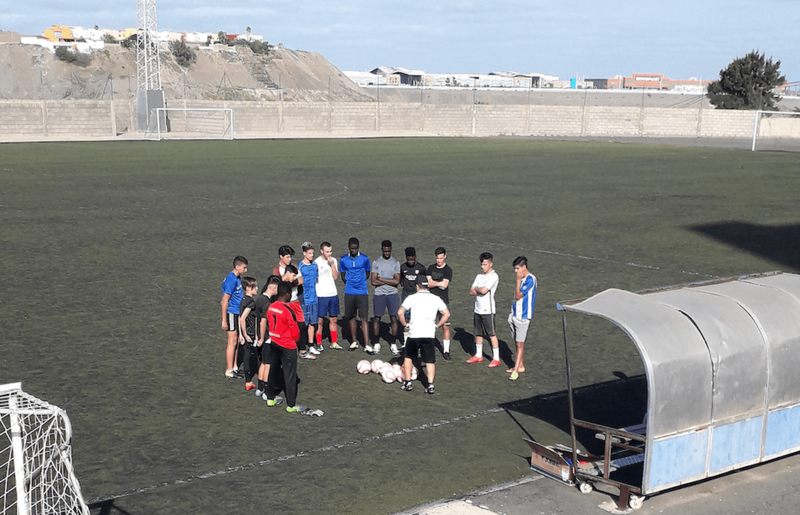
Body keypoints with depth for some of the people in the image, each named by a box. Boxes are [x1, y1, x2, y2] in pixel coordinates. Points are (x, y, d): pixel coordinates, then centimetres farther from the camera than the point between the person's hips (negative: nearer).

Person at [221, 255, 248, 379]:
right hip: (231, 314, -9)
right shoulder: (231, 280, -20)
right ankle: (229, 371, 4)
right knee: (232, 342, -3)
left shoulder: (238, 278, 9)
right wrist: (224, 321, -20)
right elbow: (225, 301, -20)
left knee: (236, 341, 14)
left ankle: (234, 368, 23)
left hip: (237, 313, 9)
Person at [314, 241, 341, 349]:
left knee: (333, 320, 10)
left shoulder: (334, 260, 7)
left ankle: (334, 342, 18)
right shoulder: (316, 262, -6)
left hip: (333, 294, 4)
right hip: (320, 295, -4)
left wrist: (332, 264, -11)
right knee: (320, 321, 0)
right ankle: (318, 343, 8)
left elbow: (336, 277, -2)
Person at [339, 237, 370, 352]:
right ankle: (354, 341, 21)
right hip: (349, 292, 2)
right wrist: (350, 284, 7)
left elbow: (367, 274, 9)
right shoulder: (343, 260, 1)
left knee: (364, 318, -6)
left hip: (362, 292, -2)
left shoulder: (364, 258, -1)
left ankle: (367, 344, -7)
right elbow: (343, 276, 11)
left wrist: (359, 282, 5)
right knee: (351, 317, 9)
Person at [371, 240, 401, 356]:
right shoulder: (376, 262, 2)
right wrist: (390, 281, -7)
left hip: (392, 294, 0)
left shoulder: (395, 263, 3)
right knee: (376, 318, 3)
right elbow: (373, 281, -6)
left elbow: (397, 281, -6)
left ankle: (393, 344, 5)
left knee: (394, 319, -2)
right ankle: (377, 344, 15)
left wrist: (382, 279, -8)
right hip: (379, 295, 0)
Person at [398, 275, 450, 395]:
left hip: (414, 334, -1)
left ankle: (408, 383, 18)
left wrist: (405, 324, 6)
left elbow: (400, 312, -9)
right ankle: (430, 385, -3)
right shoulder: (436, 299, 9)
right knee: (430, 361, 7)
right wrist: (437, 325, 11)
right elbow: (447, 314, 4)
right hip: (430, 334, 1)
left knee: (407, 357, 18)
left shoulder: (411, 298, 1)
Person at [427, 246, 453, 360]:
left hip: (443, 301, -3)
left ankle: (446, 350, 3)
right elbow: (428, 283, -2)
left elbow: (444, 285, -16)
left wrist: (432, 282, -11)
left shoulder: (448, 270, -4)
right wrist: (438, 283, -16)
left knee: (445, 326, -3)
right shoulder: (431, 268, 9)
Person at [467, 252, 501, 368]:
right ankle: (478, 356, 27)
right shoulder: (479, 276, 12)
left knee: (492, 334, -4)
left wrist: (476, 289, -1)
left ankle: (496, 359, 1)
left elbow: (483, 290, -21)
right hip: (478, 309, 8)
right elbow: (471, 292, 7)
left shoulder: (494, 276, -12)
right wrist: (480, 291, -11)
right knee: (478, 333, 15)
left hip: (488, 310, -8)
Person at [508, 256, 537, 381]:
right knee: (517, 342, 14)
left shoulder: (530, 279, -17)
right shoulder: (522, 278, 11)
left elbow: (518, 296, -19)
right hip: (515, 315, 9)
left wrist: (518, 280, -18)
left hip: (523, 317, -9)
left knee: (520, 343, -5)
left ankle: (516, 371, -4)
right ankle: (520, 366, 24)